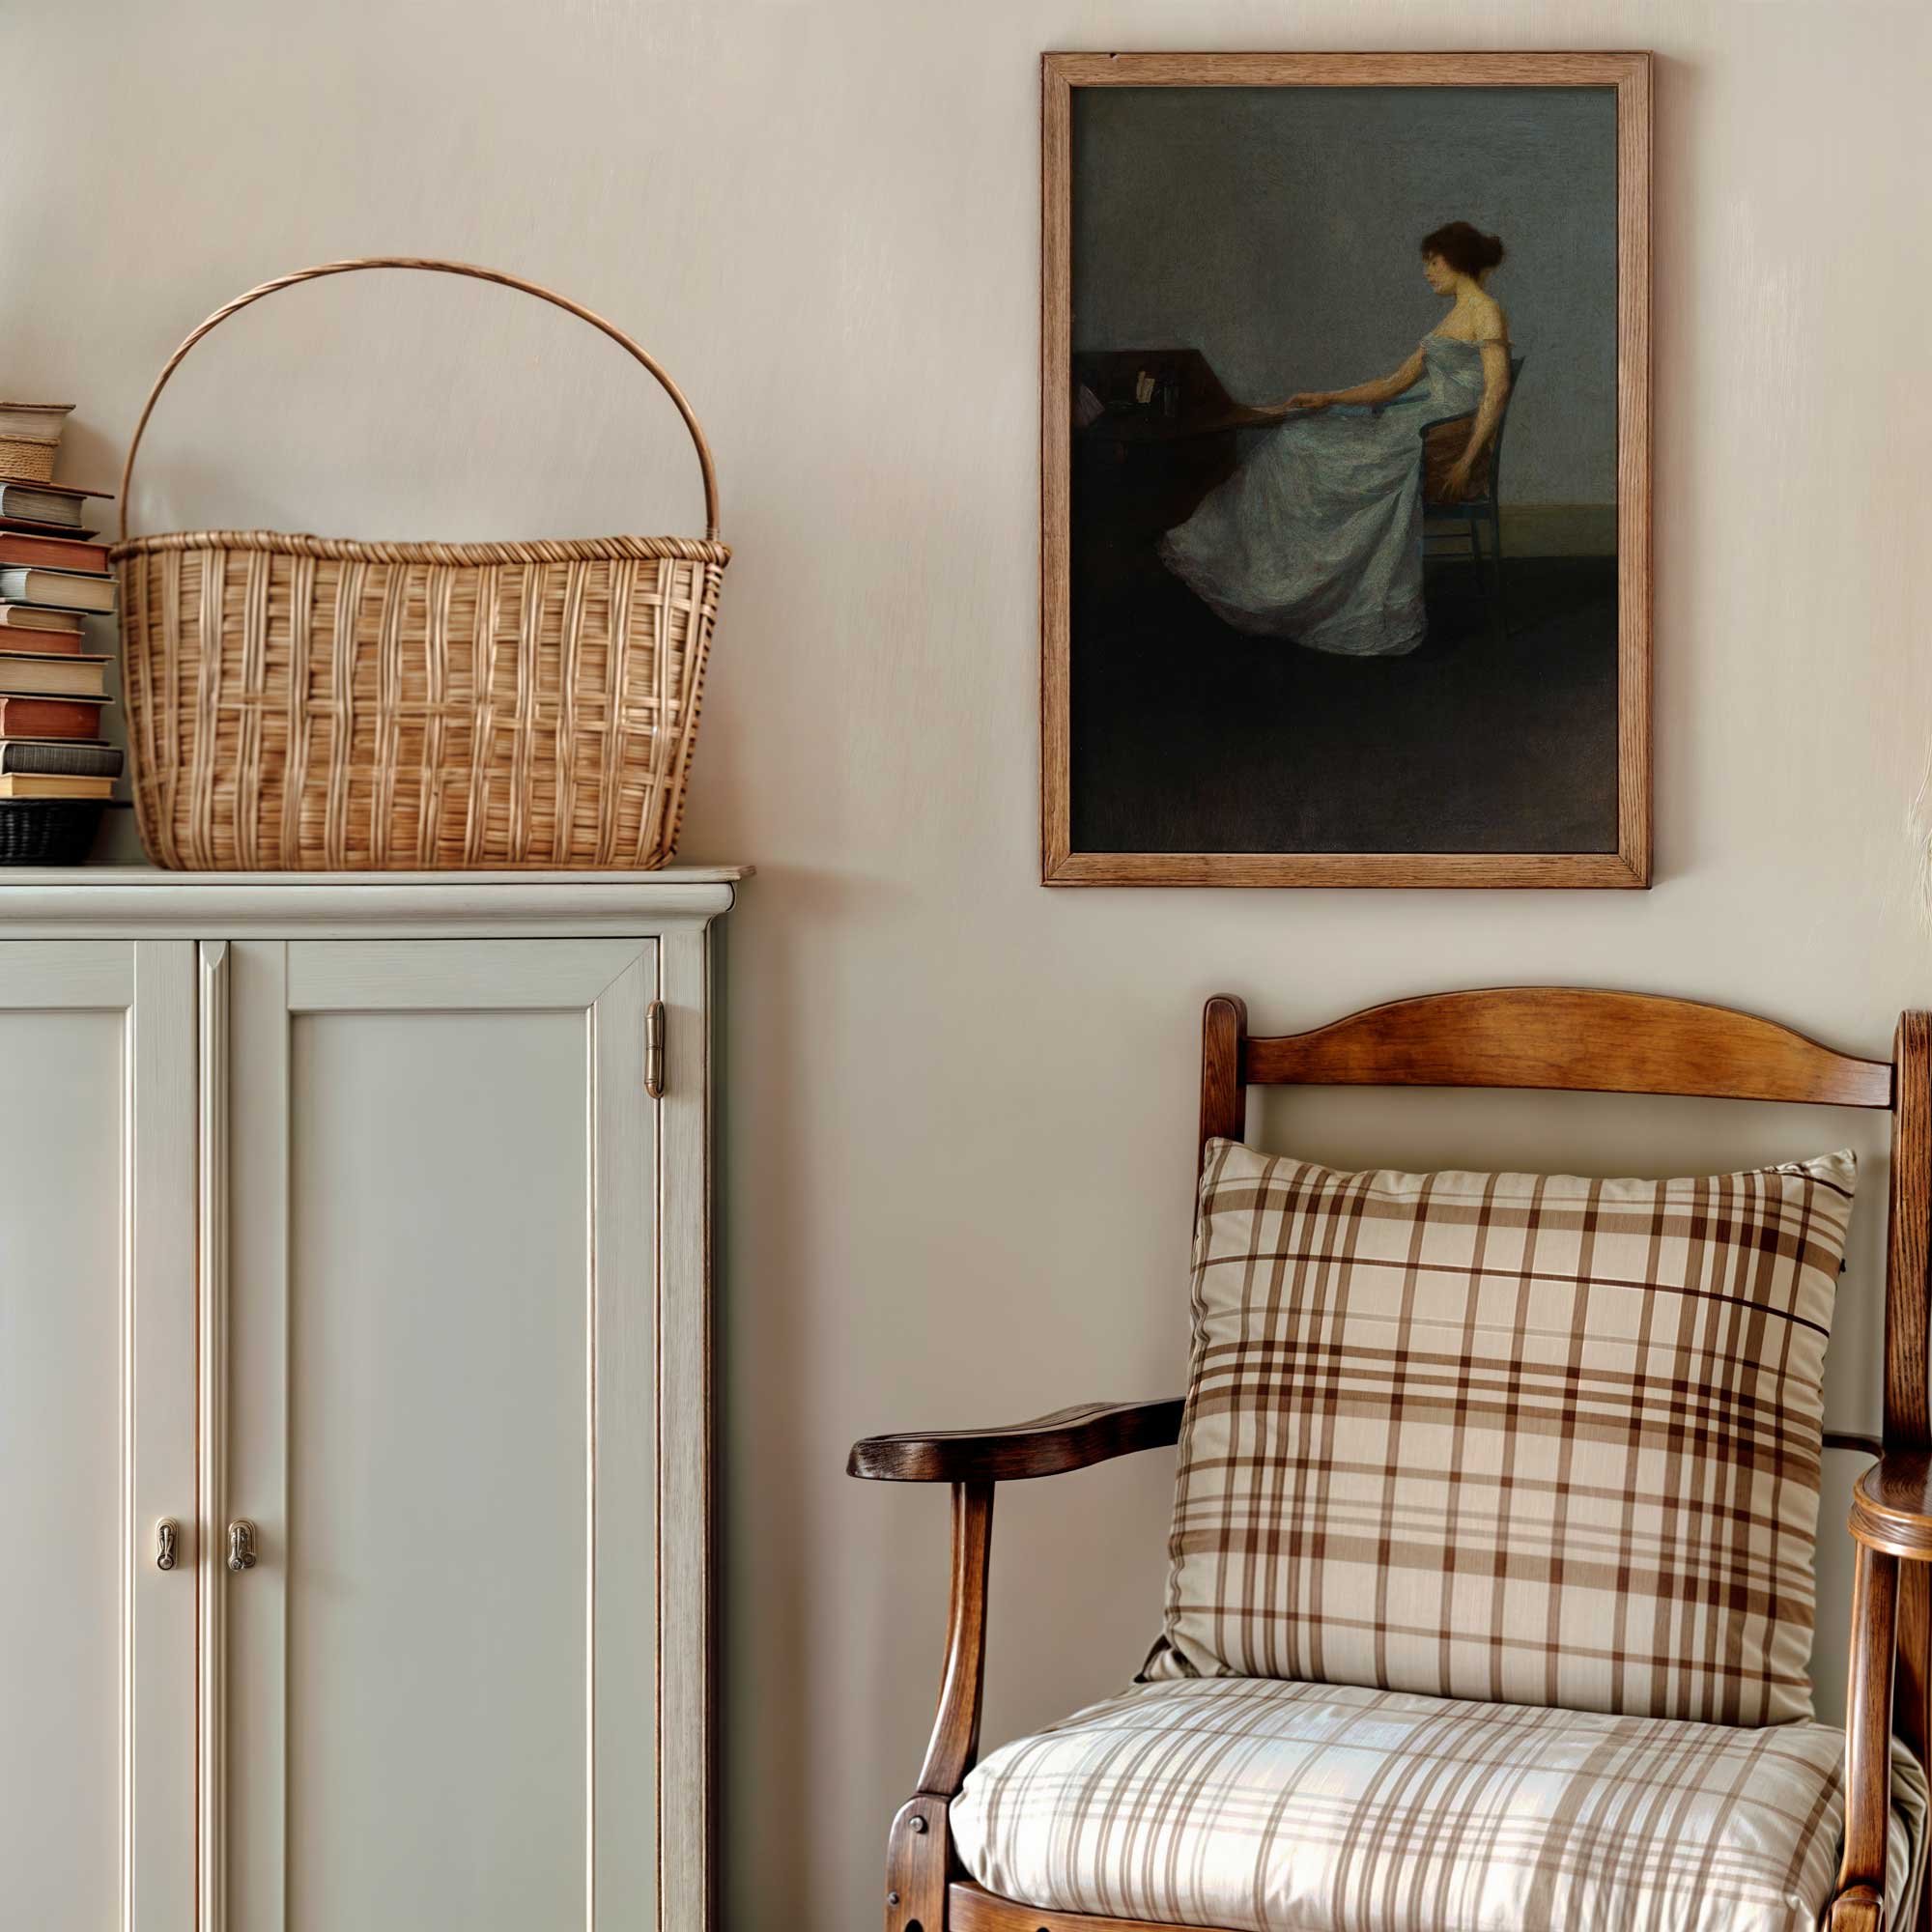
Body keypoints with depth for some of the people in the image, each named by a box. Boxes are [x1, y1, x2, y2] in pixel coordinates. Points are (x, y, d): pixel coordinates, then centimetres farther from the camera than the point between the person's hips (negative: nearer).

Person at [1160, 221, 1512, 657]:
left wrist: (1467, 460, -27)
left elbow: (1497, 389, -19)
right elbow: (1395, 384, 24)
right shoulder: (1448, 322, 23)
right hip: (1420, 432, 9)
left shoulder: (1486, 313, -7)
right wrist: (1328, 399, 15)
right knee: (1296, 440, 4)